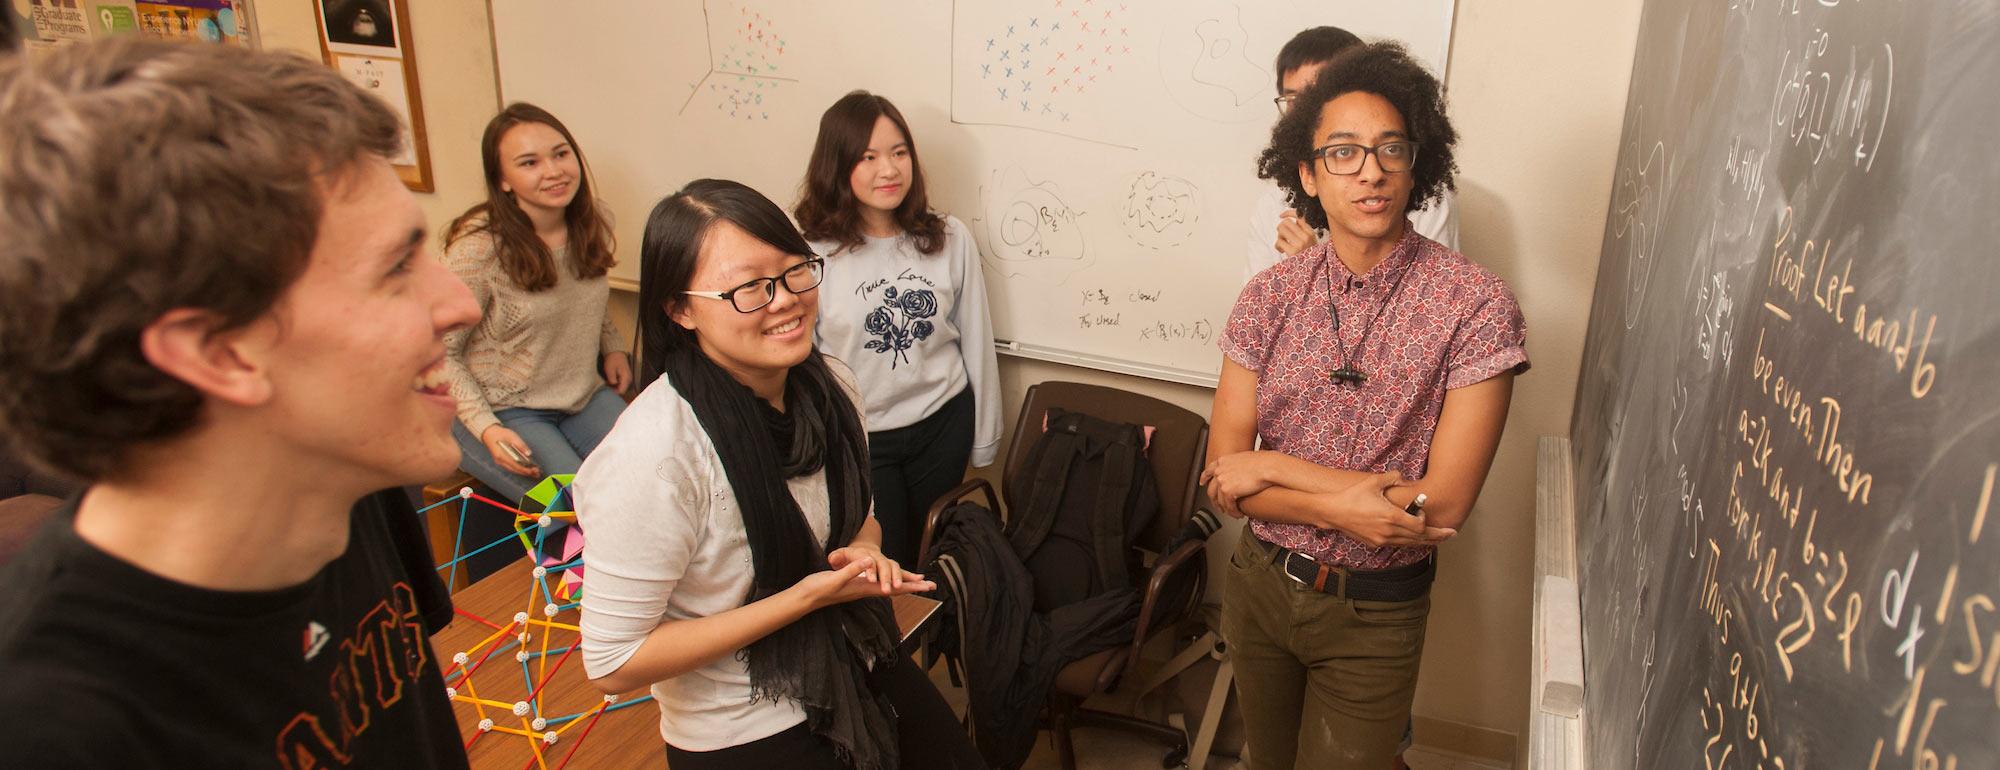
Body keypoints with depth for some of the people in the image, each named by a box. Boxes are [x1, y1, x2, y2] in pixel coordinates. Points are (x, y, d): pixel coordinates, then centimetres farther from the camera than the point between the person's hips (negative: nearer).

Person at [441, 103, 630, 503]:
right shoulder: (479, 247, -20)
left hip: (585, 395, 6)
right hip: (504, 410, -6)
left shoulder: (590, 228, -1)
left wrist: (613, 347, 1)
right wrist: (486, 428, -24)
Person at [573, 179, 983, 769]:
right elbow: (612, 663, -23)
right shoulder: (655, 454, -29)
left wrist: (864, 553, -13)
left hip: (863, 673, 6)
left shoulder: (830, 384, -8)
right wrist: (803, 598, -25)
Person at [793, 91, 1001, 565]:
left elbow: (977, 343, 2)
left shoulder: (950, 238, -7)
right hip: (856, 437, -2)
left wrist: (983, 442, 8)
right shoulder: (810, 253, -15)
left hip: (943, 424, 3)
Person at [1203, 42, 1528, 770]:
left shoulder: (1477, 306, -17)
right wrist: (1339, 507, -23)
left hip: (1375, 614, -4)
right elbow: (1222, 474, -8)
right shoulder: (1269, 295, -7)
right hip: (1259, 582, 4)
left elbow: (1445, 503, -21)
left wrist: (1270, 466, -17)